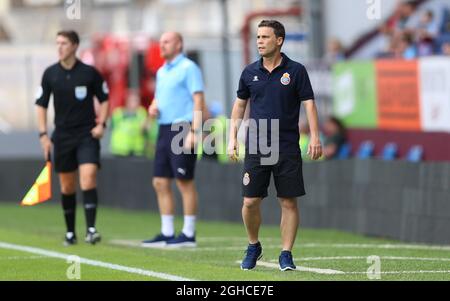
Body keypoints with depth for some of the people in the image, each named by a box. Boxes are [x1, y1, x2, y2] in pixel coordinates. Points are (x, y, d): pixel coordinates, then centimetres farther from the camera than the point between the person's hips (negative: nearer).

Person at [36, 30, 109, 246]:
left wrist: (101, 124, -6)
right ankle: (70, 233, 17)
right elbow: (41, 105, 8)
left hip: (87, 135, -3)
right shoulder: (50, 74, 3)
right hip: (62, 136, 3)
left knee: (88, 177, -19)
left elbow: (104, 99, 7)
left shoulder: (89, 73, -3)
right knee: (67, 186, 7)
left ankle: (91, 229, -20)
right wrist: (43, 135, 1)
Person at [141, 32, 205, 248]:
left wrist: (194, 131, -20)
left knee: (185, 182, -6)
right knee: (160, 183, 5)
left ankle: (189, 234, -2)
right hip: (164, 130, 8)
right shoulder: (161, 72, 19)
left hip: (182, 129, -8)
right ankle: (167, 234, 10)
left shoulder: (188, 68, -6)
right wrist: (152, 108, 4)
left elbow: (198, 100, -12)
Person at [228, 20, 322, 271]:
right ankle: (253, 247, 22)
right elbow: (240, 104, 16)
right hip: (256, 147, 2)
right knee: (250, 201, 0)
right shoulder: (250, 72, 7)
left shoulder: (296, 71, -2)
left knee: (289, 202, -2)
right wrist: (233, 137, 10)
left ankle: (286, 255, 6)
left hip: (287, 148, -2)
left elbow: (309, 103, -3)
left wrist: (315, 137, -13)